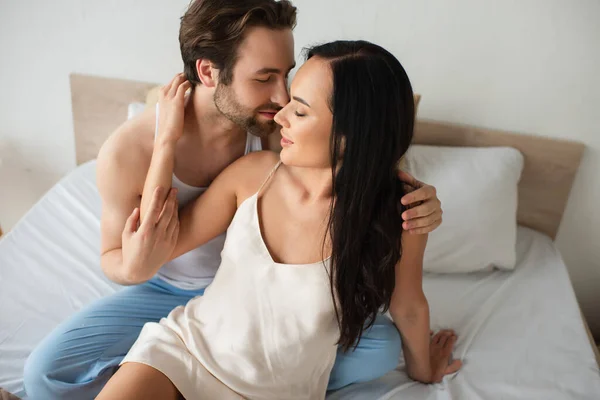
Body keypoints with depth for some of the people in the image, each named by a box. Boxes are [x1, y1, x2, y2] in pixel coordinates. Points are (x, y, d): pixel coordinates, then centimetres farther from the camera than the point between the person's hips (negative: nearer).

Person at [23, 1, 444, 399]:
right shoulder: (127, 152, -24)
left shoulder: (280, 131, -22)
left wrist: (413, 199, -35)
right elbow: (111, 258, -8)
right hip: (169, 292, 0)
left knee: (382, 346, -16)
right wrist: (133, 269, -34)